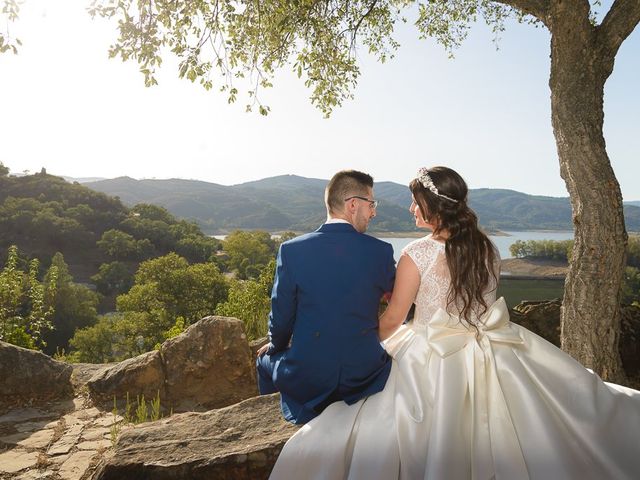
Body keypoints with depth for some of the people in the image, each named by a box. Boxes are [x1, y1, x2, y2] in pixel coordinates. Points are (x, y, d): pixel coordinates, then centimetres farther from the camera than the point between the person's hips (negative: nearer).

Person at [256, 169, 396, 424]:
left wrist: (276, 346, 15)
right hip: (364, 377, 1)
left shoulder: (291, 250, -12)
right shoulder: (381, 251, -10)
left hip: (305, 380, 0)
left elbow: (281, 319, -5)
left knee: (266, 360, 31)